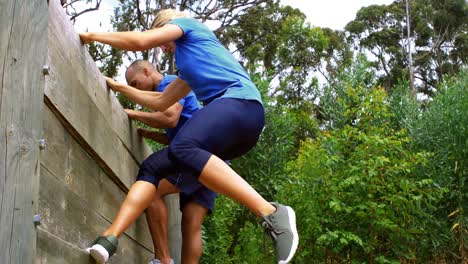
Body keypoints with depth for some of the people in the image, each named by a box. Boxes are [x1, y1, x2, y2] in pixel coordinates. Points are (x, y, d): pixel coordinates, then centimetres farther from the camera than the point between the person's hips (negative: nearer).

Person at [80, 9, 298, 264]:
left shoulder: (187, 23, 17)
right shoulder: (188, 68, 39)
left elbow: (140, 40, 5)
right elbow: (160, 102, 42)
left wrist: (93, 36, 18)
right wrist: (118, 87, 48)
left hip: (240, 103, -9)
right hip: (223, 119, 9)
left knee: (182, 149, -35)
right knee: (152, 167, -2)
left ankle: (272, 214, -40)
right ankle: (109, 238, -16)